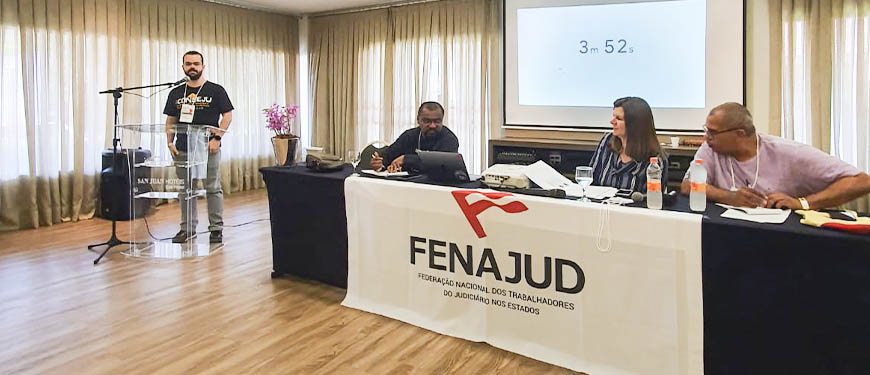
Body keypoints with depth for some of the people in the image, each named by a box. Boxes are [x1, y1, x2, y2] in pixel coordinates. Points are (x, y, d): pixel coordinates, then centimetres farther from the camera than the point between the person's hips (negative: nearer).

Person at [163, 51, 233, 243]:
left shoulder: (216, 90, 1)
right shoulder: (176, 93, 13)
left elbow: (227, 115, -3)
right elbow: (170, 120, 16)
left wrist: (217, 138, -13)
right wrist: (170, 143, 4)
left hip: (208, 148, -4)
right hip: (183, 149, 4)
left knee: (213, 188, -1)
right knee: (185, 190, 8)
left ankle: (216, 229, 6)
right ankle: (187, 229, 17)